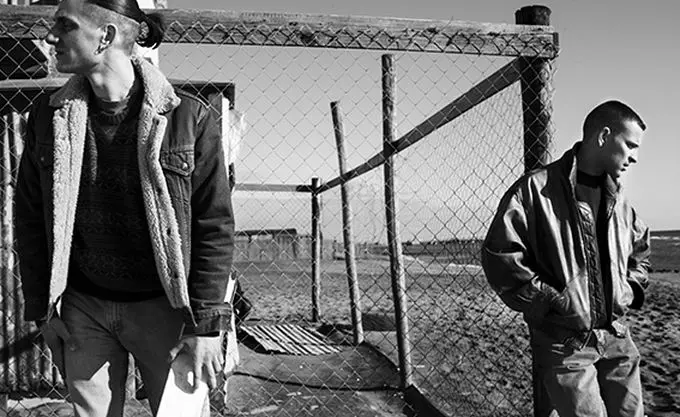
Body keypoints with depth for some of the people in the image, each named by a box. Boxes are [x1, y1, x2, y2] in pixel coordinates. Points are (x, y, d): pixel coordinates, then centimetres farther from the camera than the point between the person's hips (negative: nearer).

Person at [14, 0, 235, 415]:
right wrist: (43, 310, 5)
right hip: (83, 310, 3)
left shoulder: (190, 117, -12)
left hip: (164, 309, -3)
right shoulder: (49, 115, 0)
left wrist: (207, 326, -11)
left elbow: (215, 228, -10)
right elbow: (31, 220, 6)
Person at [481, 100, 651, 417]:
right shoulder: (536, 189, -13)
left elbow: (640, 249, 28)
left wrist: (632, 289, 11)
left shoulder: (618, 201, 10)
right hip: (564, 344, -6)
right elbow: (499, 256, -18)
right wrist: (550, 301, -18)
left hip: (616, 339, 7)